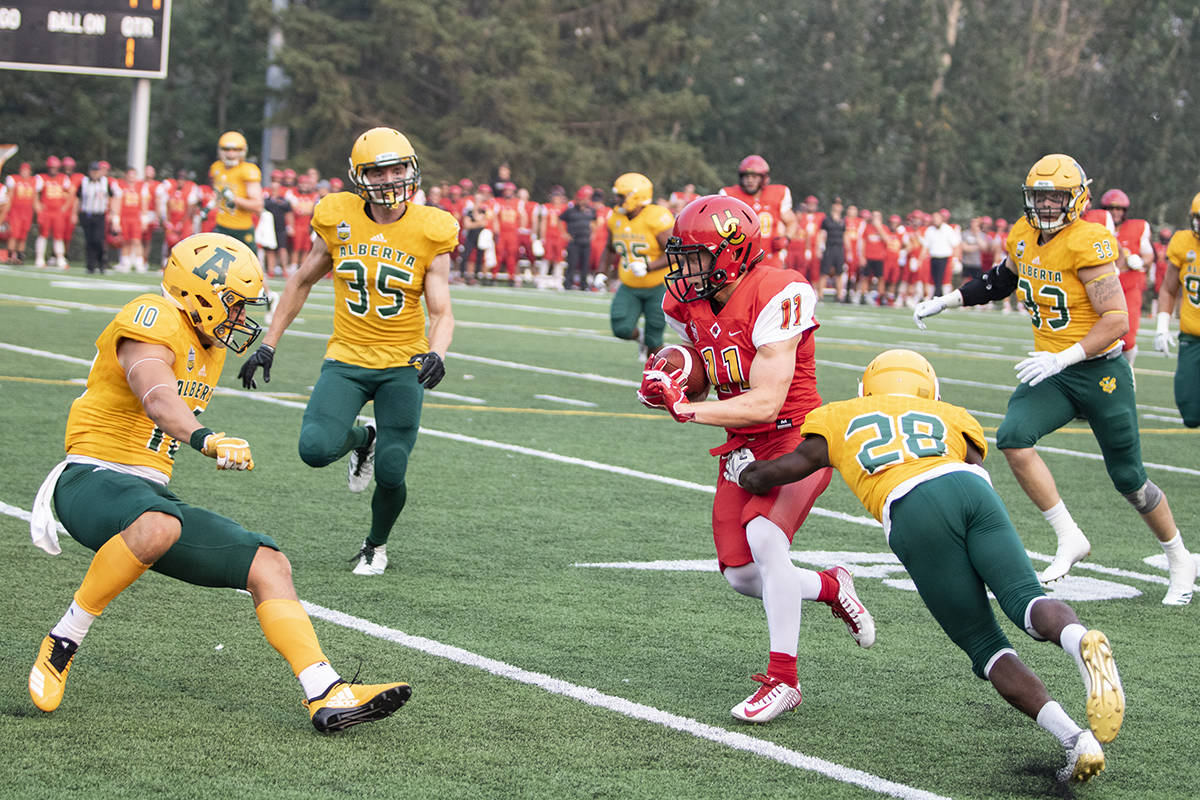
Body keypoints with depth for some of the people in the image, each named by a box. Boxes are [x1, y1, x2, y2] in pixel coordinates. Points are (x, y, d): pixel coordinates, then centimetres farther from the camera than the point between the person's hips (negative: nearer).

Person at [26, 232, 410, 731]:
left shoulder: (208, 345, 17)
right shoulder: (154, 321, -14)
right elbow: (157, 396, -34)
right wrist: (205, 440, -51)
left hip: (151, 495, 9)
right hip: (94, 479, -9)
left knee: (268, 564, -3)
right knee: (158, 526, -42)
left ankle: (326, 695, -10)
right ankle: (62, 643, -23)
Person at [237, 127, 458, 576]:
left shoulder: (430, 232, -7)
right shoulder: (338, 220, -3)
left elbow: (441, 312, -6)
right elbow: (302, 281, 12)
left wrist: (437, 354, -28)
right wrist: (268, 345, 10)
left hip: (403, 366, -1)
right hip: (347, 359, 1)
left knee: (390, 475, -6)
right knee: (315, 449, -22)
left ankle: (376, 544, 29)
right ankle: (362, 440, 17)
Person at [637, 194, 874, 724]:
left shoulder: (776, 297, -23)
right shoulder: (690, 303, 1)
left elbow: (765, 403, -26)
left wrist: (684, 408, -27)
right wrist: (669, 378, -8)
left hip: (797, 436, -8)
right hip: (742, 445, 8)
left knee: (764, 537, -28)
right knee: (742, 577, 1)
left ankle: (782, 680, -17)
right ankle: (831, 587, 30)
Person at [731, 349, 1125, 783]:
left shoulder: (841, 419, 35)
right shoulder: (949, 417, 38)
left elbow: (766, 476, 41)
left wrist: (743, 470, 62)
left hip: (911, 510, -1)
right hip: (971, 488, 2)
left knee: (985, 646, 4)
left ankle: (1073, 738, -16)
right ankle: (1081, 641, -44)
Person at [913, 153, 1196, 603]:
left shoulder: (1088, 244, -20)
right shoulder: (1023, 238, 2)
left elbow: (1117, 320, -22)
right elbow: (1001, 279, 24)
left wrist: (1063, 358, -30)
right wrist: (945, 302, 21)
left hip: (1101, 371, -6)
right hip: (1053, 371, 6)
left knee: (1129, 479, 5)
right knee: (1013, 438, -21)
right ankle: (1069, 539, -9)